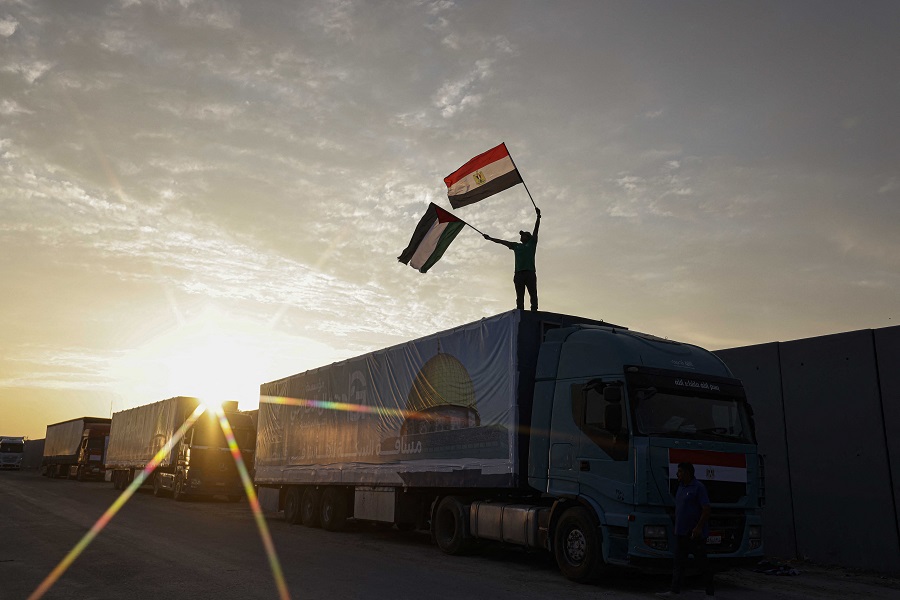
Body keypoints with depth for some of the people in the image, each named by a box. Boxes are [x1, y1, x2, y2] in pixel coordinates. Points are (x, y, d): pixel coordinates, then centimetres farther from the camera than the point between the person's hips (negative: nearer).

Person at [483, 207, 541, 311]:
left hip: (530, 273, -3)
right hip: (518, 273, 4)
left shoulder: (531, 243, 18)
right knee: (519, 297, -5)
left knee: (533, 295, -11)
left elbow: (536, 229, 9)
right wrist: (490, 238, 40)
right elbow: (501, 241, 34)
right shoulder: (516, 246, 27)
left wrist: (538, 216, 0)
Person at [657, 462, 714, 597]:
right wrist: (677, 527, 19)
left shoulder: (699, 487, -12)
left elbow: (706, 510, -16)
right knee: (679, 562, 6)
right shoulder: (681, 486, 12)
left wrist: (698, 528, -23)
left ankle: (710, 592, 14)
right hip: (681, 533, 8)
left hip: (695, 534, -8)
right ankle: (674, 590, 8)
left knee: (703, 563, 3)